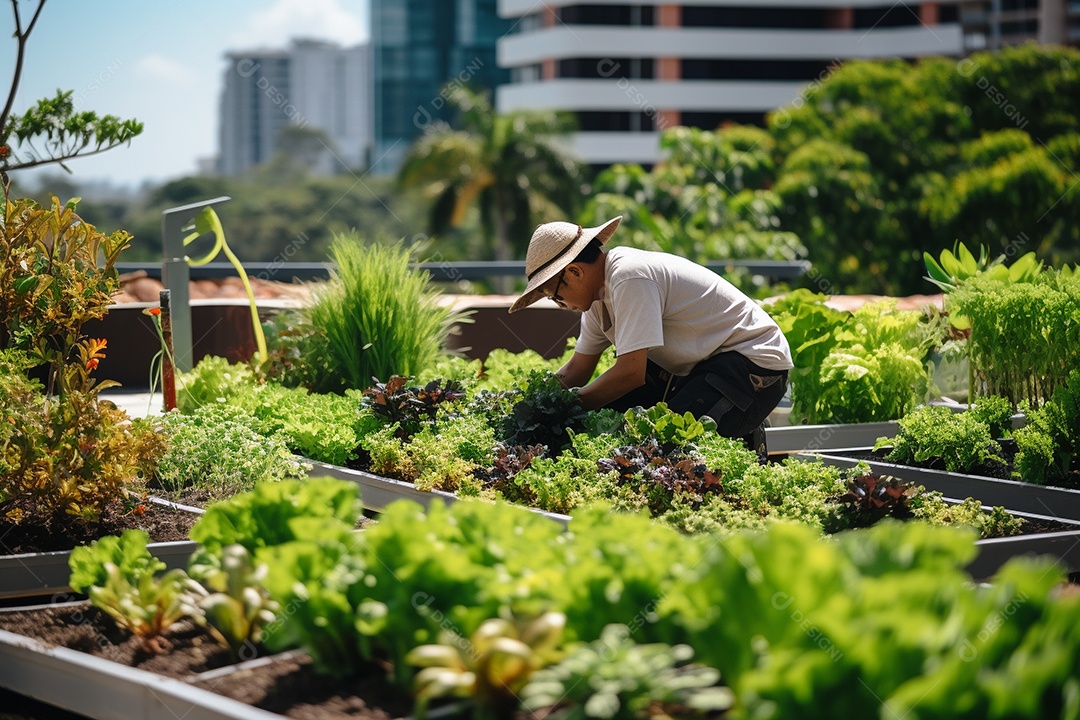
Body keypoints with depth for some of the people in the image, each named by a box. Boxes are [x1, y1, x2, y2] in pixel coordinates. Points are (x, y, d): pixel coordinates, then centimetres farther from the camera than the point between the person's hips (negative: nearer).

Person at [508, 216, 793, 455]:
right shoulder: (600, 287, 5)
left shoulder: (629, 278, -25)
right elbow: (576, 370, 14)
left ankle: (744, 444, -3)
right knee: (607, 410, -6)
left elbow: (631, 373, -28)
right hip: (699, 366, 10)